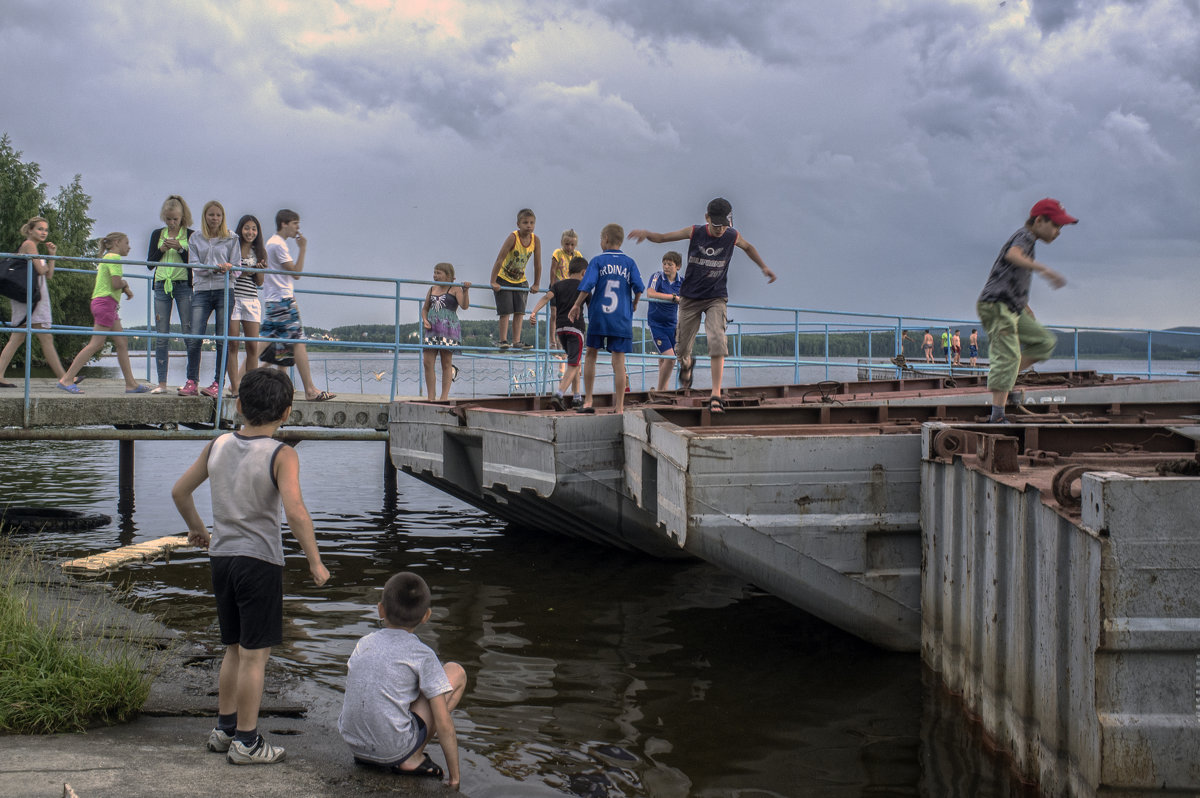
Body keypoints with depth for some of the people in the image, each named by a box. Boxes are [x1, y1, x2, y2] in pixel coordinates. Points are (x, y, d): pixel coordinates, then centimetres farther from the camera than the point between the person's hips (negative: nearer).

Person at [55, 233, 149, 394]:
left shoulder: (107, 257, 22)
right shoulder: (114, 257, -8)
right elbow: (116, 284, -18)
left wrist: (125, 289, 5)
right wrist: (125, 284, 3)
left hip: (108, 305, 11)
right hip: (106, 302, -11)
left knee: (122, 344, 8)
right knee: (96, 344, -11)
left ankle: (131, 383, 8)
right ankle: (66, 379, -12)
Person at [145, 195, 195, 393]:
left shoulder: (191, 235, 3)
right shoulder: (157, 234, 12)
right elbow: (150, 264, 10)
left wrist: (181, 249, -15)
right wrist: (161, 250, -6)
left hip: (184, 286, -3)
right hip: (162, 287, 3)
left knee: (189, 333, -7)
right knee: (161, 336, 0)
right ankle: (162, 383, 2)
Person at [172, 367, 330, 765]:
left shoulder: (218, 446, 5)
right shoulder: (281, 456, -12)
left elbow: (179, 491, 14)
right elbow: (295, 513, -23)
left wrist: (196, 528, 31)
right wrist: (315, 562, -13)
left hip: (221, 556, 6)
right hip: (259, 559, -6)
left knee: (234, 650, 19)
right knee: (255, 654, 2)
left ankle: (224, 729, 28)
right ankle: (246, 742, 8)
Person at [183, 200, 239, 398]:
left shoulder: (231, 239, 11)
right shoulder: (195, 239, 13)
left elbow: (236, 266, 6)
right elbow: (195, 266, 2)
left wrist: (228, 268, -17)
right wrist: (214, 268, -15)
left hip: (224, 290, -1)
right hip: (202, 291, 1)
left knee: (223, 339, -4)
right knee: (194, 339, -9)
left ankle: (218, 383, 0)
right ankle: (191, 383, -3)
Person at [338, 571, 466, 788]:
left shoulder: (363, 644, 8)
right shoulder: (422, 655, -7)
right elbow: (444, 725, -8)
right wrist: (454, 777, 3)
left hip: (353, 743, 6)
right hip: (394, 750, -6)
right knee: (456, 673, 8)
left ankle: (367, 756, 16)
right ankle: (412, 759, 4)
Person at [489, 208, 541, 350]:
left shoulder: (536, 240, -12)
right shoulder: (513, 237, -24)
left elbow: (537, 264, -3)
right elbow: (499, 260, -24)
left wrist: (536, 285, 1)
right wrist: (493, 282, -25)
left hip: (520, 279, 5)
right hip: (503, 278, -4)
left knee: (519, 311, 0)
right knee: (506, 311, -8)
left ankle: (516, 341, 4)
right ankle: (503, 341, -2)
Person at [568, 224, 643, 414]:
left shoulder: (597, 261, -1)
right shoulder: (629, 262, 4)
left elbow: (587, 285, -10)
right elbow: (638, 287, -3)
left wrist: (577, 305, 3)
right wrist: (634, 304, 16)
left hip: (598, 317, -1)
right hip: (621, 319, 1)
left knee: (590, 355, 15)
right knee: (619, 361, 1)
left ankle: (588, 402, 13)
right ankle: (619, 407, 0)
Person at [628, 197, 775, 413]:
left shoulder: (732, 236, -7)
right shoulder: (695, 232, -9)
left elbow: (748, 247, 17)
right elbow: (663, 237, -2)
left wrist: (764, 267, 16)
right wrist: (646, 233, -22)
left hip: (716, 298, -1)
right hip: (690, 297, 1)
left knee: (717, 342, -22)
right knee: (682, 348, 5)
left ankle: (716, 395, -20)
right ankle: (686, 365, 45)